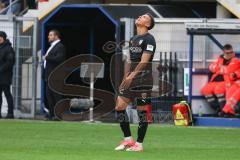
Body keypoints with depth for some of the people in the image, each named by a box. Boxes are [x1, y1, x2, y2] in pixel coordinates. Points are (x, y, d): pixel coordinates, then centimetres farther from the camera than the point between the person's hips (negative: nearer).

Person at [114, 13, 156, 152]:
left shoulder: (149, 39, -7)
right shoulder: (133, 39, 19)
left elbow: (144, 60, -17)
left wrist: (132, 75, -24)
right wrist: (125, 79, 19)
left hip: (143, 79, -8)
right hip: (131, 79, 8)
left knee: (142, 111, -3)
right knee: (119, 106, 0)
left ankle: (139, 144, 2)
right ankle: (128, 139, 8)